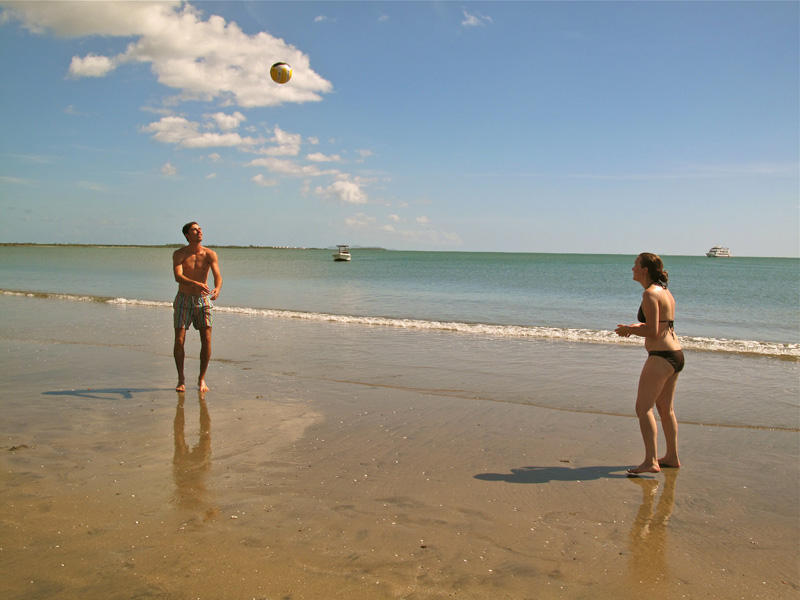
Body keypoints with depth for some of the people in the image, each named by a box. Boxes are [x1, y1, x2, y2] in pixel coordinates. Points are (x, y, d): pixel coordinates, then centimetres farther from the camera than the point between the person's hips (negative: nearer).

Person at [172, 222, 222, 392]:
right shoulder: (179, 254, -7)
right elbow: (178, 276, -22)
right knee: (179, 340, -5)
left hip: (203, 300, 1)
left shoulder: (210, 254, -4)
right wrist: (196, 284, -40)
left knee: (206, 340, -6)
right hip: (183, 300, -1)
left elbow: (218, 276, -16)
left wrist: (217, 289, -39)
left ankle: (202, 379, 9)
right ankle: (181, 379, 11)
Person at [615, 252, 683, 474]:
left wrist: (629, 329, -6)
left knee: (643, 408, -9)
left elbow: (653, 332, -20)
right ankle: (672, 457, 29)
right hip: (675, 355, 10)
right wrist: (637, 326, 13)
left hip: (661, 357, -10)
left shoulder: (650, 294, -16)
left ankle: (651, 461, -12)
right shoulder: (664, 291, 14)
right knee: (666, 409, 19)